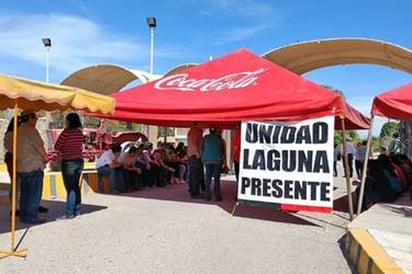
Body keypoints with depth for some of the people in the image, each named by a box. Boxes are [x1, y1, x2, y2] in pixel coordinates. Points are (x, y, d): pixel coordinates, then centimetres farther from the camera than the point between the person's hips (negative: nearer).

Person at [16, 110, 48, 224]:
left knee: (25, 192, 15)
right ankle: (31, 217, 1)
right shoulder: (31, 130, -14)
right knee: (34, 193, -2)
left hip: (21, 167, 9)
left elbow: (15, 149, 17)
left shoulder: (17, 131, 13)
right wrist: (45, 157, 1)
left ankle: (23, 216, 21)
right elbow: (39, 146, -17)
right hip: (34, 166, -9)